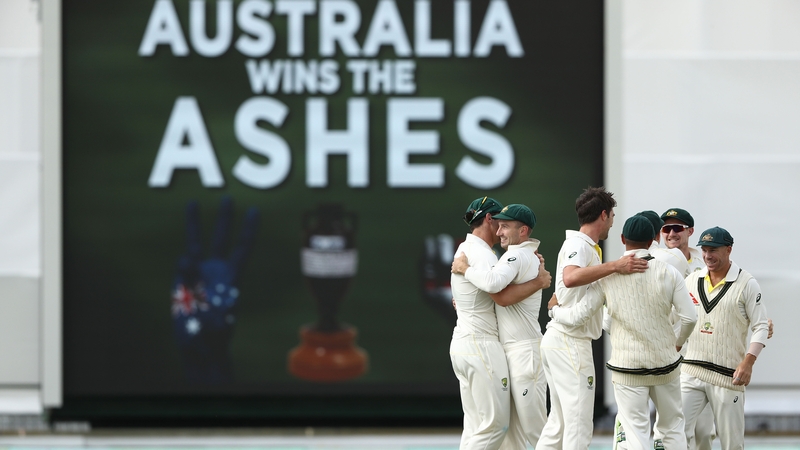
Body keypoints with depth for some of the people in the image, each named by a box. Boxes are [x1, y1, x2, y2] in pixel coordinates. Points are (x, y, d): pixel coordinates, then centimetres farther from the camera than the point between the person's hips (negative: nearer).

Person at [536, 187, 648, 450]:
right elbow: (570, 278, -35)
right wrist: (615, 266, -37)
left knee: (559, 422, 15)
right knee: (579, 425, -11)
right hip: (571, 342, -10)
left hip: (558, 341, 10)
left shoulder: (582, 244, 18)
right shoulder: (579, 244, -13)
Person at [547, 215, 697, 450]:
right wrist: (679, 342, 15)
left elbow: (577, 316, -5)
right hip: (666, 363, 1)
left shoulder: (608, 275, -7)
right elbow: (689, 317, -6)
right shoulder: (669, 272, -6)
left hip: (627, 367, -1)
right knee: (673, 428, 16)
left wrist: (554, 309, 17)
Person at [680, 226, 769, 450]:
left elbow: (761, 327, -4)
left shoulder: (747, 284, -3)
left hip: (728, 374, -3)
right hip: (691, 371, 3)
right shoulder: (692, 280, 10)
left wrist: (748, 362, -16)